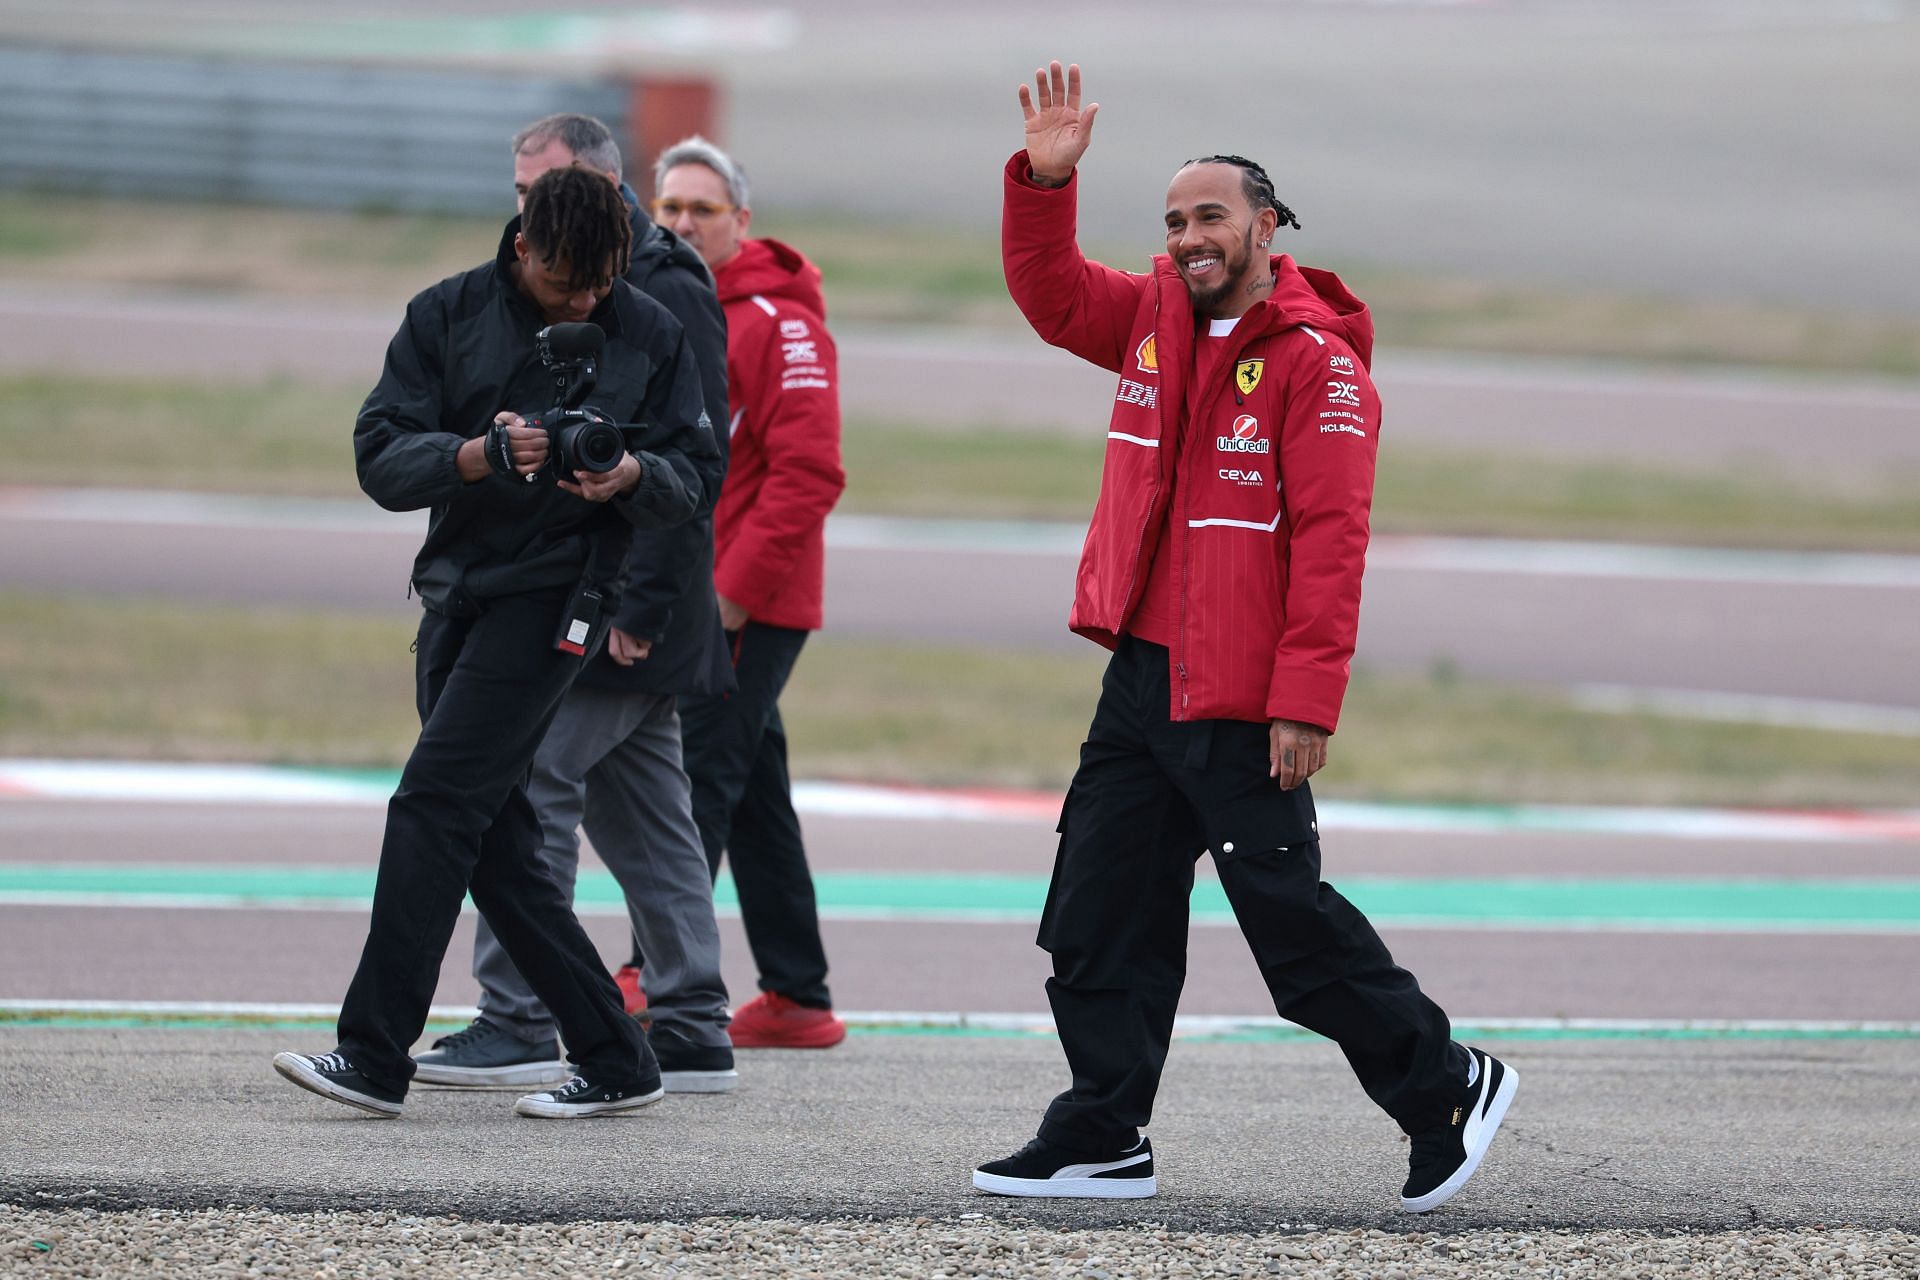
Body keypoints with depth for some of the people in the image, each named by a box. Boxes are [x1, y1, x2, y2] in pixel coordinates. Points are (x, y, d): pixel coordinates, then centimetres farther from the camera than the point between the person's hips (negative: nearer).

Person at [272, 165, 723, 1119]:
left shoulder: (650, 335, 1)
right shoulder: (449, 316, 3)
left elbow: (698, 478, 4)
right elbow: (381, 457, -4)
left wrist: (633, 475, -18)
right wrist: (483, 454, -22)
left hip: (550, 600, -5)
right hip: (457, 594, 5)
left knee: (433, 806, -16)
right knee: (494, 844, 5)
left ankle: (375, 1056, -17)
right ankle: (613, 1060, 12)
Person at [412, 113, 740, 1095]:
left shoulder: (668, 298, -13)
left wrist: (639, 602, -24)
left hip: (621, 610, -10)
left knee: (524, 785, -12)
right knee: (642, 819, 10)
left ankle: (518, 1024, -11)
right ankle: (692, 1036, 14)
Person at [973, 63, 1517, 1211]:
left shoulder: (1317, 363, -12)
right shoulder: (1155, 318, 10)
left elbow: (1330, 543, -16)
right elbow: (1051, 293, 21)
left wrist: (1306, 698, -21)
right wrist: (1044, 179, 3)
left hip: (1241, 703, -8)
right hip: (1140, 682, 8)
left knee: (1292, 920, -5)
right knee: (1099, 921, 7)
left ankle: (1446, 1087, 8)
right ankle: (1102, 1141, 13)